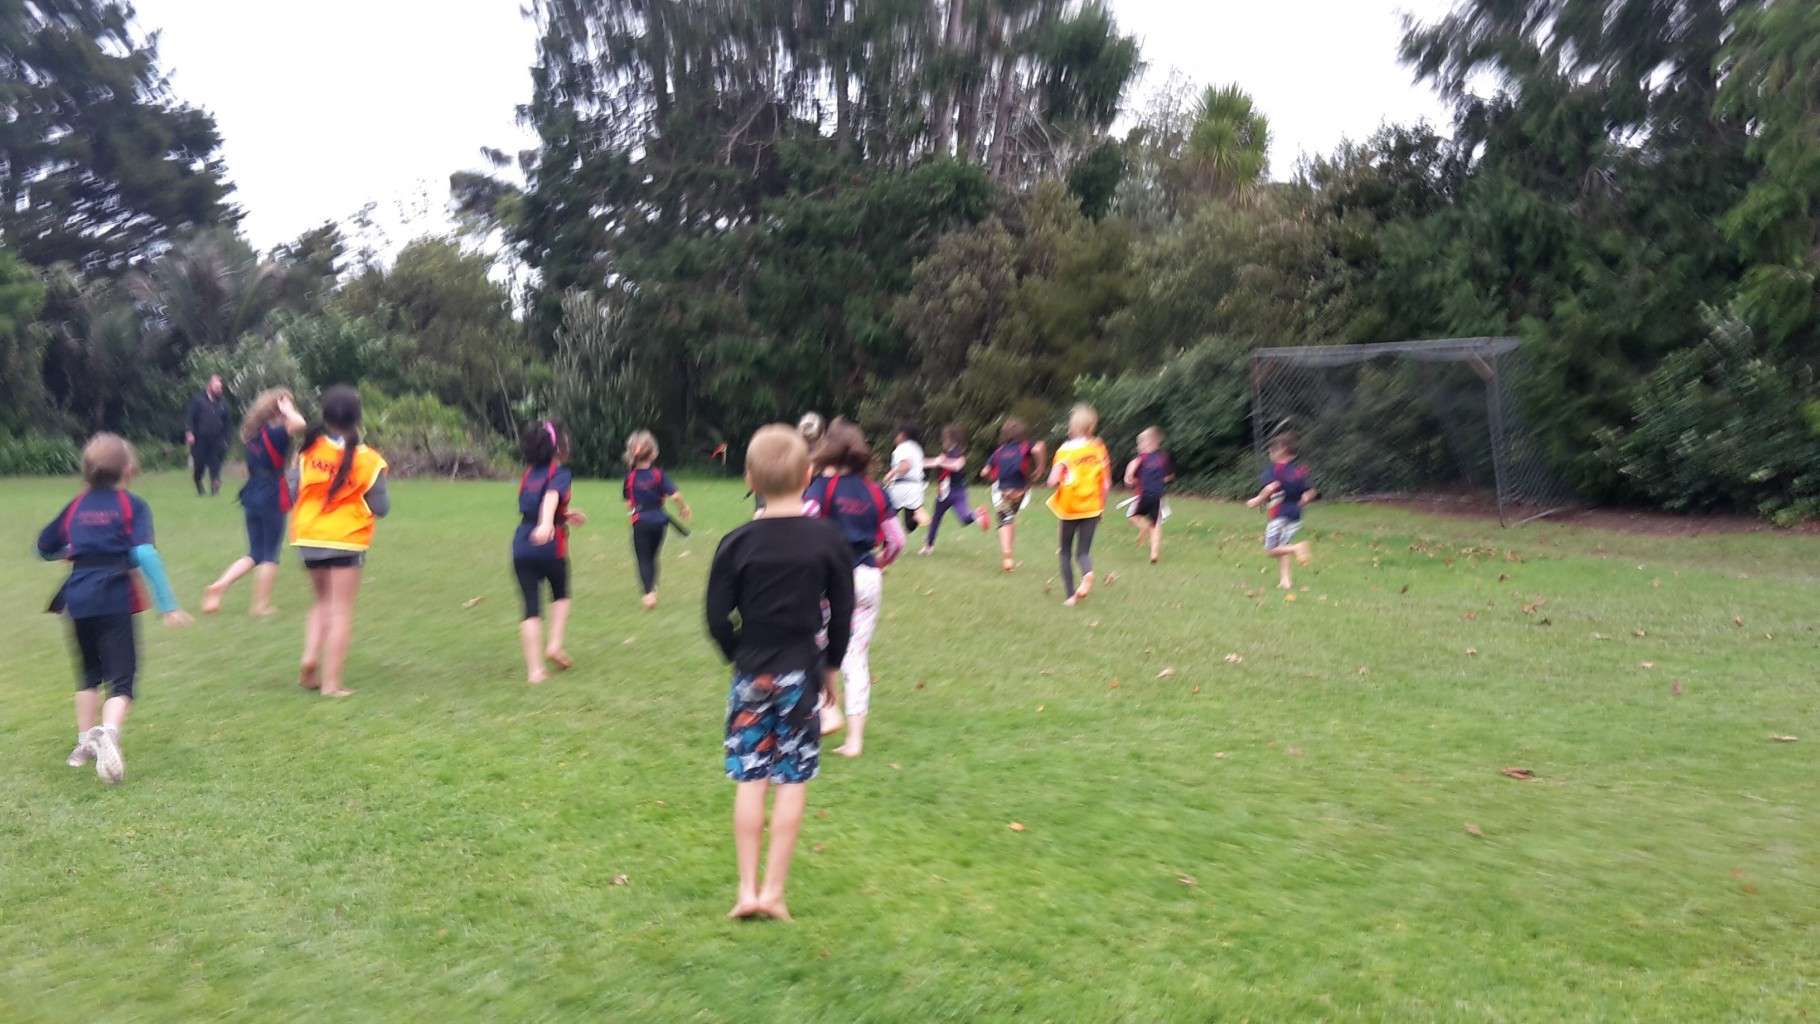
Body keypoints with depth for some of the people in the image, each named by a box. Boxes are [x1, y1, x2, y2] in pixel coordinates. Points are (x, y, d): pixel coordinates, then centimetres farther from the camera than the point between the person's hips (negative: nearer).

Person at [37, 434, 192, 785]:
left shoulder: (76, 506, 13)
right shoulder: (133, 505, -1)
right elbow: (145, 554, -13)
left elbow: (44, 549, 20)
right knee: (122, 677, -5)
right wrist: (168, 605, -14)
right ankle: (108, 734, -30)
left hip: (78, 598, 5)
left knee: (88, 673, 23)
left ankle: (85, 743, 29)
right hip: (115, 598, -5)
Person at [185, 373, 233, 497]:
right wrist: (189, 432, -14)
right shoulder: (198, 401, 1)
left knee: (215, 466, -5)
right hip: (200, 440, -2)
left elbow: (227, 423, 17)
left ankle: (214, 488, -5)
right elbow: (190, 417, -3)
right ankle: (199, 490, 24)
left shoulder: (222, 404, 11)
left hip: (216, 441, 2)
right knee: (198, 466, 5)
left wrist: (225, 439, 13)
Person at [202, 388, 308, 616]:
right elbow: (299, 424, -37)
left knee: (255, 554, 16)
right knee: (270, 554, 5)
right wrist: (287, 409, -17)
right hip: (272, 499, -7)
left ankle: (219, 586, 1)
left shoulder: (253, 433, 7)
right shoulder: (274, 433, -16)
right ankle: (262, 605, 11)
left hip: (252, 498, 7)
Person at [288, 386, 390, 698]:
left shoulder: (308, 450, -3)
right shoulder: (367, 460, -11)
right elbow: (381, 508, -7)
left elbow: (291, 493, 1)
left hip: (309, 538, 4)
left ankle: (310, 659, 4)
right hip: (346, 541, -4)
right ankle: (331, 683, 3)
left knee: (323, 602, 23)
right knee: (341, 611, 3)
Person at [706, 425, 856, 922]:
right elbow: (843, 613, -2)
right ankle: (773, 891, 11)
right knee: (792, 783, 6)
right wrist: (830, 664, 12)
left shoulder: (738, 543, -7)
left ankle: (747, 890, 12)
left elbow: (718, 616, -5)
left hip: (752, 674, 1)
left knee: (751, 781, 8)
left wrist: (740, 656, 12)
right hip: (803, 672, 0)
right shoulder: (828, 540, -7)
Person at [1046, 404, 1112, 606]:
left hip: (1069, 508, -2)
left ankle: (1071, 595, 10)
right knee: (1083, 551, 7)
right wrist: (1102, 506, 13)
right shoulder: (1100, 449, 0)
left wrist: (1055, 481, 3)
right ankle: (1087, 573, -26)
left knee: (1066, 552, 13)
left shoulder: (1065, 450, -11)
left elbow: (1053, 481, -19)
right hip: (1092, 508, 2)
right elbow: (1106, 484, 0)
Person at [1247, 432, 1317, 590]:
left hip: (1278, 514, -6)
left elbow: (1271, 487, -25)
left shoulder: (1276, 467, -8)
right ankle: (1285, 580, 3)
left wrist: (1258, 500, -12)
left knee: (1270, 550, -2)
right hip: (1294, 514, 6)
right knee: (1281, 548, 13)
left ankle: (1295, 548, -25)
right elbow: (1310, 493, 6)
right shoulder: (1301, 470, 9)